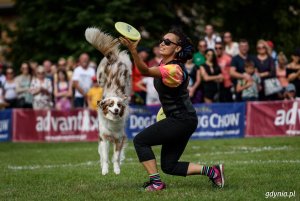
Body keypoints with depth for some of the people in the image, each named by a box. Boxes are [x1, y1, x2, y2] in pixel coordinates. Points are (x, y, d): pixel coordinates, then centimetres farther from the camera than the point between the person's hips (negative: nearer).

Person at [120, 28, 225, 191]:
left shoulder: (173, 69, -23)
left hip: (181, 120, -10)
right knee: (169, 166, 10)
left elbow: (146, 71, -37)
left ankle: (156, 182, -5)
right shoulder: (164, 63, 6)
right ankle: (211, 171, 10)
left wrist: (133, 51, -51)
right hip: (181, 119, 10)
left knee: (140, 141, -7)